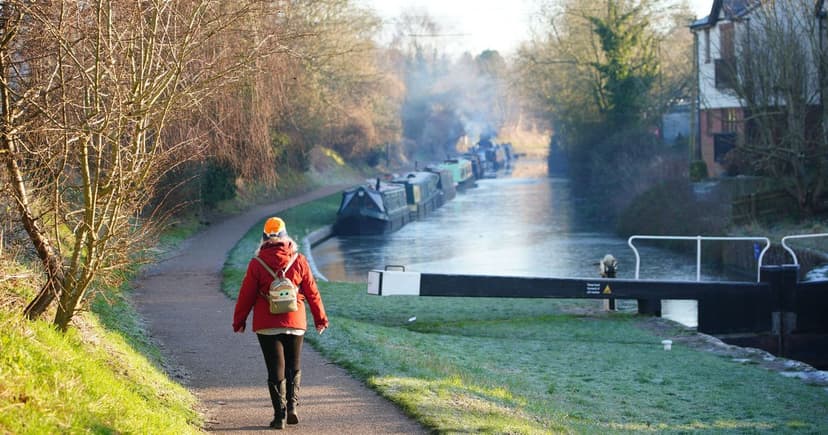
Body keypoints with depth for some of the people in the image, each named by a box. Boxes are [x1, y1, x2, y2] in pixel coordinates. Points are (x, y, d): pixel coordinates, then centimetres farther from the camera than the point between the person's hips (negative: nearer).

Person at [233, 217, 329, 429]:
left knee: (276, 370, 4)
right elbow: (312, 292, 3)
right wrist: (320, 318, 14)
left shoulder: (257, 263, -6)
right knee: (294, 367, 15)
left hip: (267, 325, -1)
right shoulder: (299, 261, -2)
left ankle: (280, 414, -2)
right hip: (295, 324, 1)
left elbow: (246, 295, -2)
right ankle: (292, 406, 0)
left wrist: (239, 321, 9)